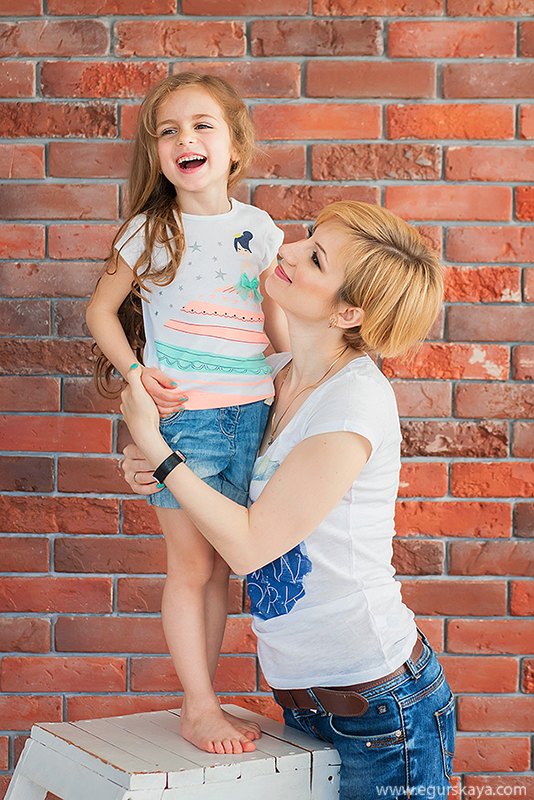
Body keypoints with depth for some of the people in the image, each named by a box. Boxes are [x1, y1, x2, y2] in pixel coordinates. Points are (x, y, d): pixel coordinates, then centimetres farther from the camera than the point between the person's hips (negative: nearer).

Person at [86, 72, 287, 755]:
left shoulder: (257, 227, 6)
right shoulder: (150, 231, -3)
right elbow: (101, 309, 3)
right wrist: (136, 372, -9)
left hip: (249, 412, 3)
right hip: (180, 413, -3)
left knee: (219, 566, 11)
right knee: (191, 565, 1)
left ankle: (203, 703, 23)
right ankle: (199, 707, 13)